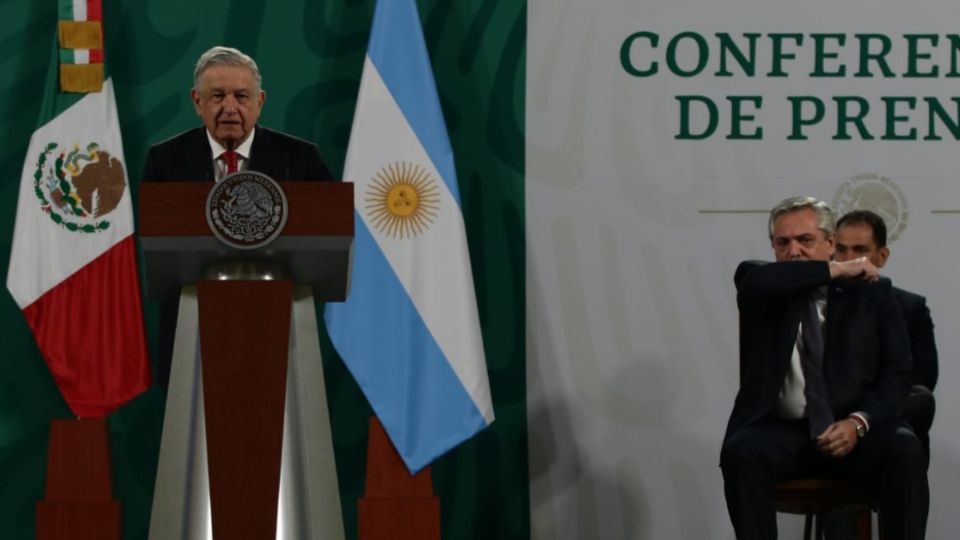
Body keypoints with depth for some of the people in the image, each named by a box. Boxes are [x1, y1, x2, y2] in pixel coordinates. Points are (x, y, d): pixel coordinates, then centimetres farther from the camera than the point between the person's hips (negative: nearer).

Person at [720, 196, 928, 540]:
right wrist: (837, 270, -10)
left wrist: (859, 422, -16)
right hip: (780, 431, 0)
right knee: (741, 452, -32)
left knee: (904, 449, -30)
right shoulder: (761, 283, 8)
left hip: (852, 430, 0)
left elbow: (896, 373, 3)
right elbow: (756, 283, -18)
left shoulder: (870, 292, 9)